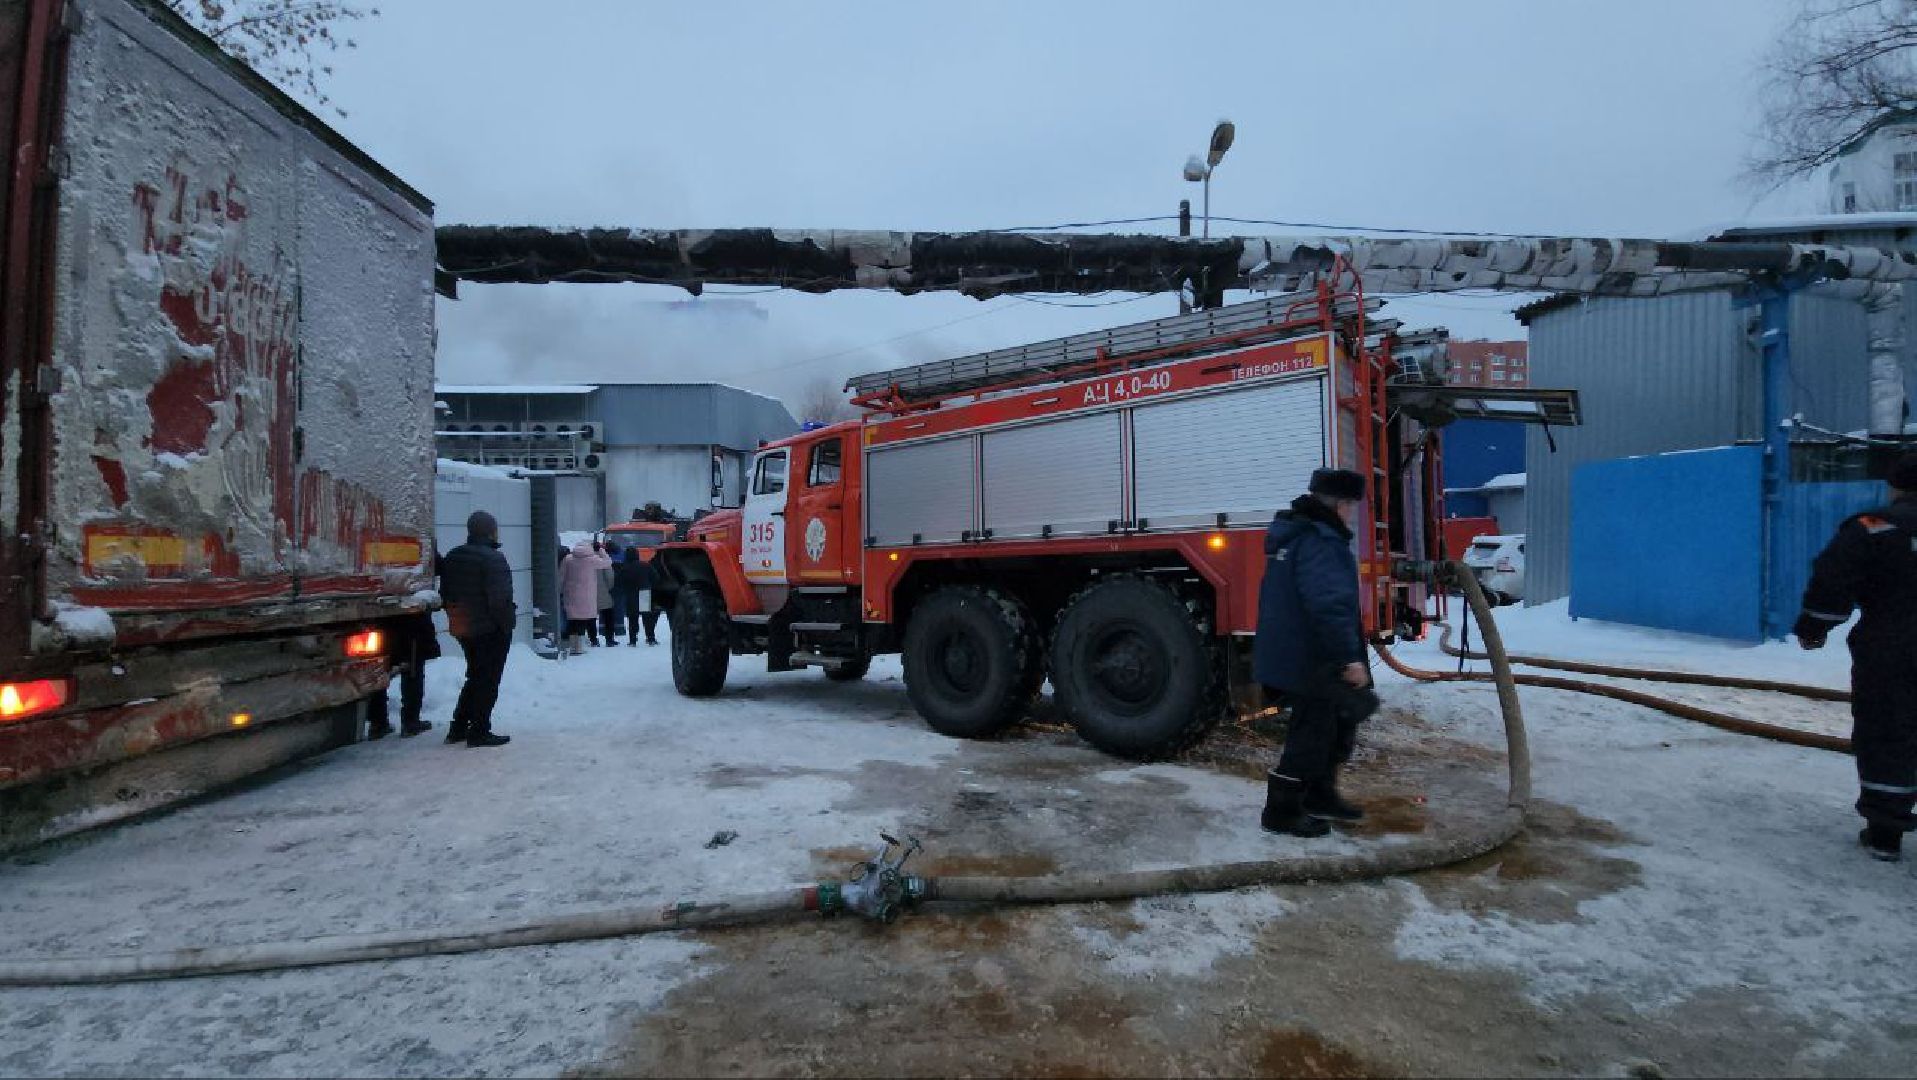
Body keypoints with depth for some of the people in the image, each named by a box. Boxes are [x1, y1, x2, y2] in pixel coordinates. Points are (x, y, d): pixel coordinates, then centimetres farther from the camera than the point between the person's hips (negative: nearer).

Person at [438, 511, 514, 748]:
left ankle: (458, 728, 22)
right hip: (491, 630, -8)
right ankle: (479, 732, 4)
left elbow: (445, 593, 13)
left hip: (464, 629, 8)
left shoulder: (452, 557, 8)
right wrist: (507, 623, -12)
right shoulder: (493, 558, -18)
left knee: (475, 677, 20)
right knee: (488, 681, 1)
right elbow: (499, 598, -23)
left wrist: (456, 619, 19)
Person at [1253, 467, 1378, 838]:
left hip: (1289, 654, 10)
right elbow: (1330, 605, -32)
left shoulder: (1293, 534, 13)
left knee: (1335, 723, 22)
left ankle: (1320, 795, 34)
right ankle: (1282, 811, 11)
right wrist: (1350, 657, -31)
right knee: (1311, 733, 1)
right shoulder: (1320, 543, -22)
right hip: (1310, 662, -10)